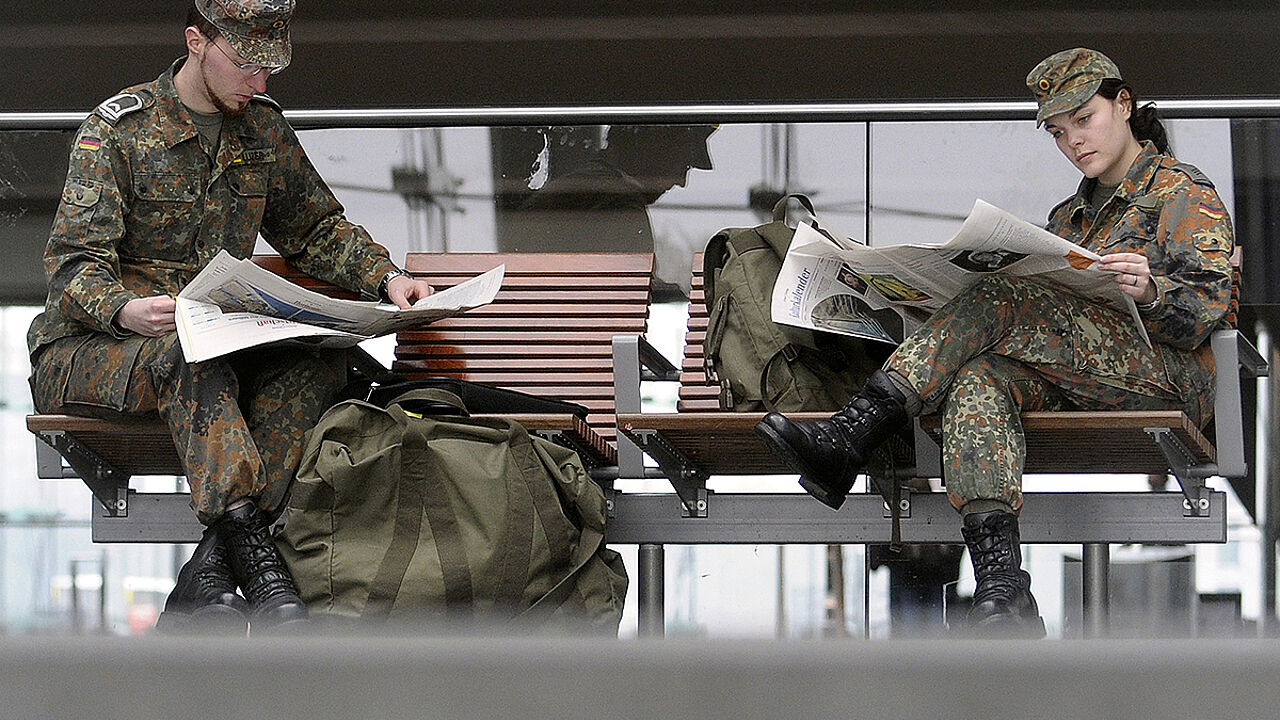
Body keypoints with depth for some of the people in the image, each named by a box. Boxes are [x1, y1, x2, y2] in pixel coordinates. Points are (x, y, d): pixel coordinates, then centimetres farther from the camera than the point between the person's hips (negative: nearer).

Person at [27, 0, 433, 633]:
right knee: (188, 356, -39)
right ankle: (254, 555, -50)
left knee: (319, 357, -25)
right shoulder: (117, 128, -7)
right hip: (88, 348, -5)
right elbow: (74, 262, -15)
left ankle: (207, 576, -34)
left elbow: (315, 226, 23)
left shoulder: (262, 126, 11)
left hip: (211, 344, 5)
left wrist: (385, 276, 4)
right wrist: (125, 310, -37)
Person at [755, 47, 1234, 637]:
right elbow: (1054, 318, 23)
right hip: (1080, 383, 6)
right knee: (977, 379, -28)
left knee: (1002, 302, -26)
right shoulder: (1071, 214, 31)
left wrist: (1149, 290, -26)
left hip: (1172, 374, -6)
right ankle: (1001, 591, -46)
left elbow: (1206, 310, -4)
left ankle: (848, 441, -34)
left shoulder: (1185, 194, 10)